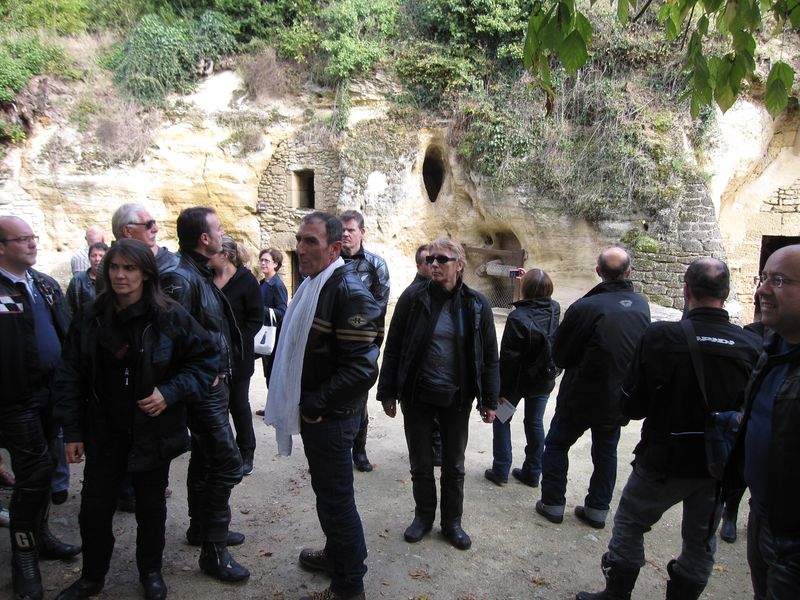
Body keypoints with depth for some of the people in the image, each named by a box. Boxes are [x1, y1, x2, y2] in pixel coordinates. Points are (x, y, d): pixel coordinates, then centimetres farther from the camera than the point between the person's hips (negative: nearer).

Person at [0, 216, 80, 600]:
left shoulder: (46, 285, 9)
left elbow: (67, 333, 13)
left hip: (52, 392, 6)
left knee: (41, 470, 18)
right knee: (34, 473, -1)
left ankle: (39, 536, 36)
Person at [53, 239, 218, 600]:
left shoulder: (170, 317, -12)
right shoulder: (91, 319, -3)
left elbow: (206, 361, -6)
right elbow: (70, 377, 1)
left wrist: (171, 393, -19)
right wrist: (72, 432, -1)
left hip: (153, 431, -2)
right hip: (103, 431, 2)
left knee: (151, 505, 15)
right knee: (95, 506, 10)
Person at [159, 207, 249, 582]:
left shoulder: (201, 275, 12)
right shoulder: (181, 278, -20)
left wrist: (218, 371, 13)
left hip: (212, 383, 10)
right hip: (203, 388, -10)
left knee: (204, 459, 20)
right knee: (227, 463, -6)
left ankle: (200, 527, 37)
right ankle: (213, 549, 6)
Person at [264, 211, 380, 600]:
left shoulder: (349, 291, -21)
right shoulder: (312, 284, 10)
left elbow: (361, 368, -26)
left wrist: (314, 406, -19)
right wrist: (301, 404, 11)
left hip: (330, 417, -9)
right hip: (312, 411, 9)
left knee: (335, 499, 4)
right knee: (327, 491, 23)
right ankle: (335, 555, 43)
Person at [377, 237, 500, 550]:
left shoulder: (476, 304, -5)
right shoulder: (414, 296, -8)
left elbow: (489, 356, 1)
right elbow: (393, 347, -5)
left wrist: (489, 400, 1)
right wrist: (387, 392, -4)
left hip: (456, 397, 1)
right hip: (417, 395, 0)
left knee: (454, 464, 15)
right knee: (420, 461, 14)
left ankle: (452, 522, 34)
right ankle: (423, 515, 36)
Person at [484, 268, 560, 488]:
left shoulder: (518, 317, -24)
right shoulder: (555, 310, -7)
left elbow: (509, 358, -21)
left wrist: (502, 390, -15)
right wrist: (530, 281, 21)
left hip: (519, 379, -5)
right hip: (544, 379, 5)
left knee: (501, 420, 13)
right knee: (535, 423, 16)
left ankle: (500, 470, 15)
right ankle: (532, 473, 23)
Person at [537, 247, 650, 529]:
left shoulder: (585, 307, -23)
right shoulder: (642, 305, -6)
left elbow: (559, 356, -13)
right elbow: (642, 350, 7)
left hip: (582, 395, -4)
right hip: (620, 398, 5)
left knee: (557, 444, 14)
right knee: (606, 451, 20)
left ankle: (553, 503, 20)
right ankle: (598, 509, 28)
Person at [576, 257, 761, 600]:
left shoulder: (660, 337, -22)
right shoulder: (753, 347, -14)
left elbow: (631, 406, -15)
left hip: (664, 460, -2)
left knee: (629, 524, 17)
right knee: (701, 540, 21)